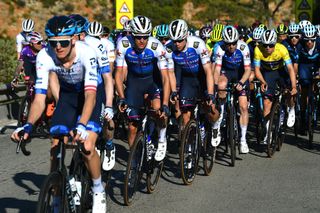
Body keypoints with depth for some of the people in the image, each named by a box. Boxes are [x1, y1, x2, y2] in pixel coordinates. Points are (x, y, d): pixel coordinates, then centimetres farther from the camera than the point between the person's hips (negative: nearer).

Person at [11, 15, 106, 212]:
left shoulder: (86, 53, -36)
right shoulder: (45, 56, -27)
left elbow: (90, 95, -42)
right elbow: (40, 97, -27)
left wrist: (82, 125, -56)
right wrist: (28, 125, -43)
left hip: (92, 94, -3)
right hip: (67, 95, 3)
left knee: (87, 147, -20)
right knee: (56, 148, -8)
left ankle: (99, 192, 6)